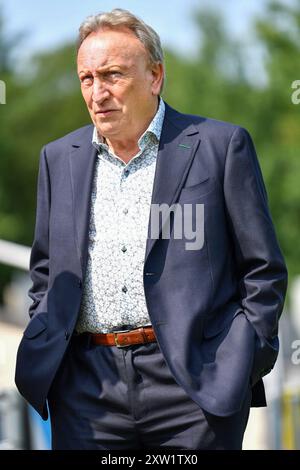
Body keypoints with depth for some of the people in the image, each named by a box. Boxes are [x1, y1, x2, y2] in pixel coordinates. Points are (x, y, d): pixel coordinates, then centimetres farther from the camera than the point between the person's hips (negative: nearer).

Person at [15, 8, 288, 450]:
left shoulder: (221, 145, 3)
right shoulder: (59, 158, 16)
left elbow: (264, 271, 3)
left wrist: (241, 367, -5)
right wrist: (42, 354, 8)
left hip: (195, 381, -3)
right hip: (87, 384, 3)